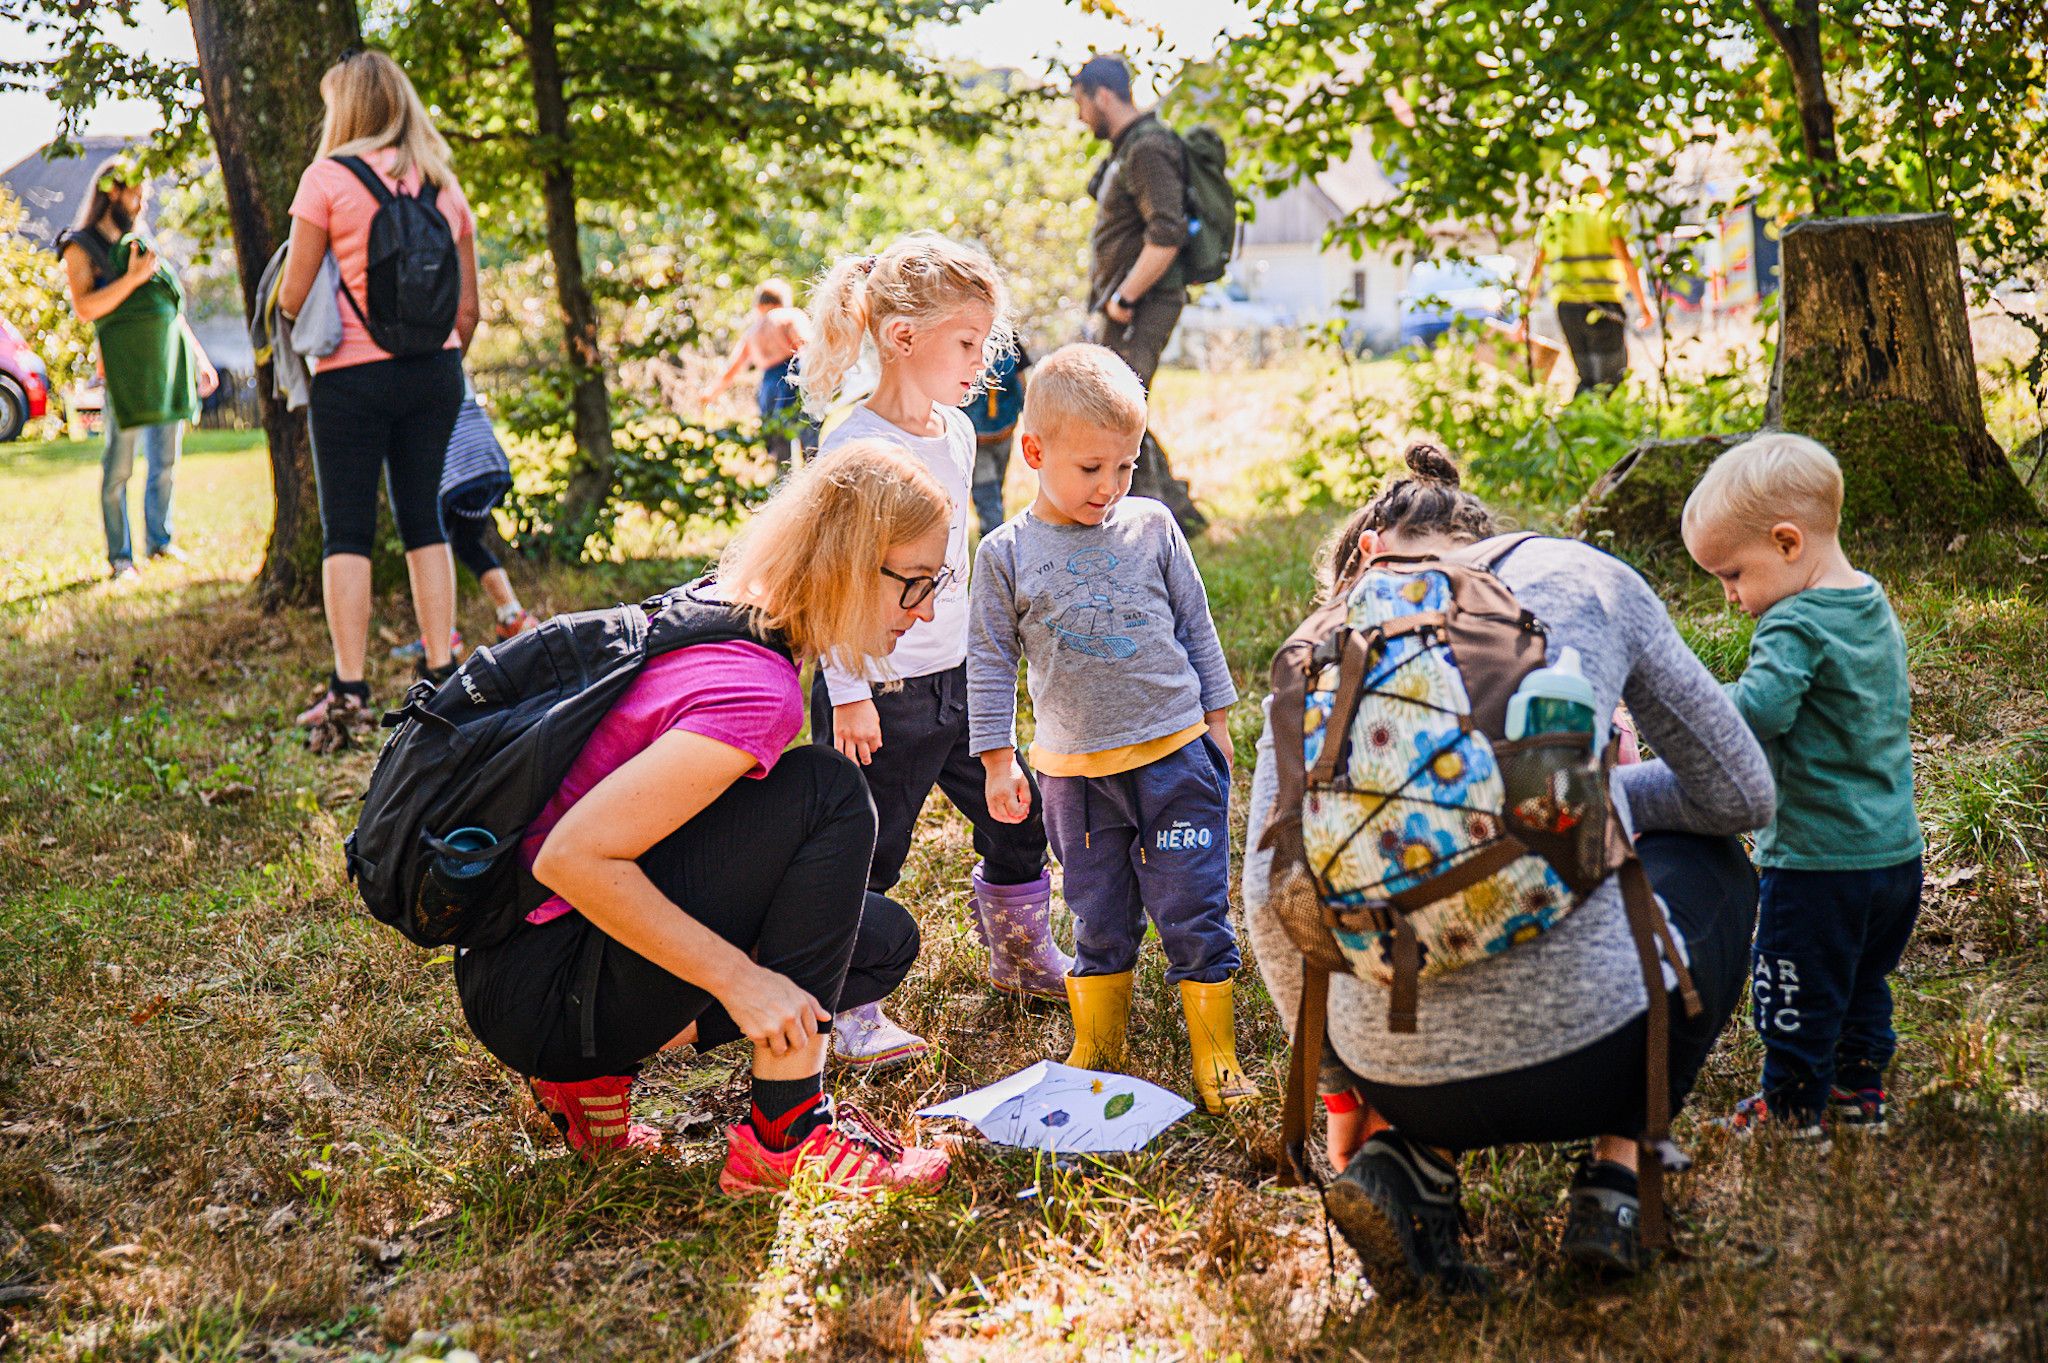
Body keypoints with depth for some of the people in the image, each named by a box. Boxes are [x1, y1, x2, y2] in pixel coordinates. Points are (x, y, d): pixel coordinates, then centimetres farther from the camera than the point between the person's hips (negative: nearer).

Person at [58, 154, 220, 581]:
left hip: (170, 361, 6)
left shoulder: (141, 241, 23)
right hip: (126, 365, -6)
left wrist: (200, 357, 23)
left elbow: (173, 305, 26)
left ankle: (158, 539, 20)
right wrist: (133, 279, -15)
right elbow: (85, 307, -11)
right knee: (119, 467, -4)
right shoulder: (81, 247, 3)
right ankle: (119, 556, 1)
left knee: (166, 463, 8)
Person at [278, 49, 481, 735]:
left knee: (346, 531, 0)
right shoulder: (445, 187, 8)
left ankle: (348, 690, -4)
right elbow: (468, 307, 10)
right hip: (434, 370, 4)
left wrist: (283, 297, 16)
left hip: (354, 372, -4)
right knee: (424, 519, 12)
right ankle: (441, 674, 10)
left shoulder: (328, 177, -6)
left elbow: (293, 297, -6)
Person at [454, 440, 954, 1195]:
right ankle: (784, 1136, -13)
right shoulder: (755, 692, -24)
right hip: (543, 996, -9)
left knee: (885, 939, 10)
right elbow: (572, 857, -29)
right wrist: (740, 979, -22)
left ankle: (595, 1071, 7)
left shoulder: (708, 611, 3)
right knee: (825, 790, -20)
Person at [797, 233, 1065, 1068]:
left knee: (1017, 820, 17)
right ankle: (849, 1012, 19)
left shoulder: (956, 432, 7)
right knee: (864, 853, 2)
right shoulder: (855, 445, -19)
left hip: (956, 675, 8)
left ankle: (1022, 959, 40)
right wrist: (847, 694, -19)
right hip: (880, 689, -8)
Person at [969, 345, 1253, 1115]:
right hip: (1075, 772, 0)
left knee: (1193, 913, 2)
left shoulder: (1151, 527, 1)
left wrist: (1215, 720, 12)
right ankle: (1097, 1051, 28)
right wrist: (998, 759, 2)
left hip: (1174, 754, 0)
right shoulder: (1007, 553, -2)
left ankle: (1216, 1057, 15)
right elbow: (990, 660, 4)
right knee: (1098, 922, 11)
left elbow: (1196, 626, 10)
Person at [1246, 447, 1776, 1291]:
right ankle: (1614, 1169, 17)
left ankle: (1412, 1158, 9)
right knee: (1709, 862, 32)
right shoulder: (1581, 578, 10)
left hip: (1405, 1074, 2)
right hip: (1590, 1052, -2)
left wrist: (1344, 1093, 19)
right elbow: (1741, 794, 16)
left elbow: (1275, 904, 8)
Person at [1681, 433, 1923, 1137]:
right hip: (1897, 849, 9)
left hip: (1818, 857, -9)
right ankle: (1858, 1093, 33)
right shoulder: (1876, 609, 7)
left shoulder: (1796, 626, -22)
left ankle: (1792, 1111, 19)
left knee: (1798, 994, 7)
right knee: (1863, 982, 23)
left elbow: (1759, 712, -37)